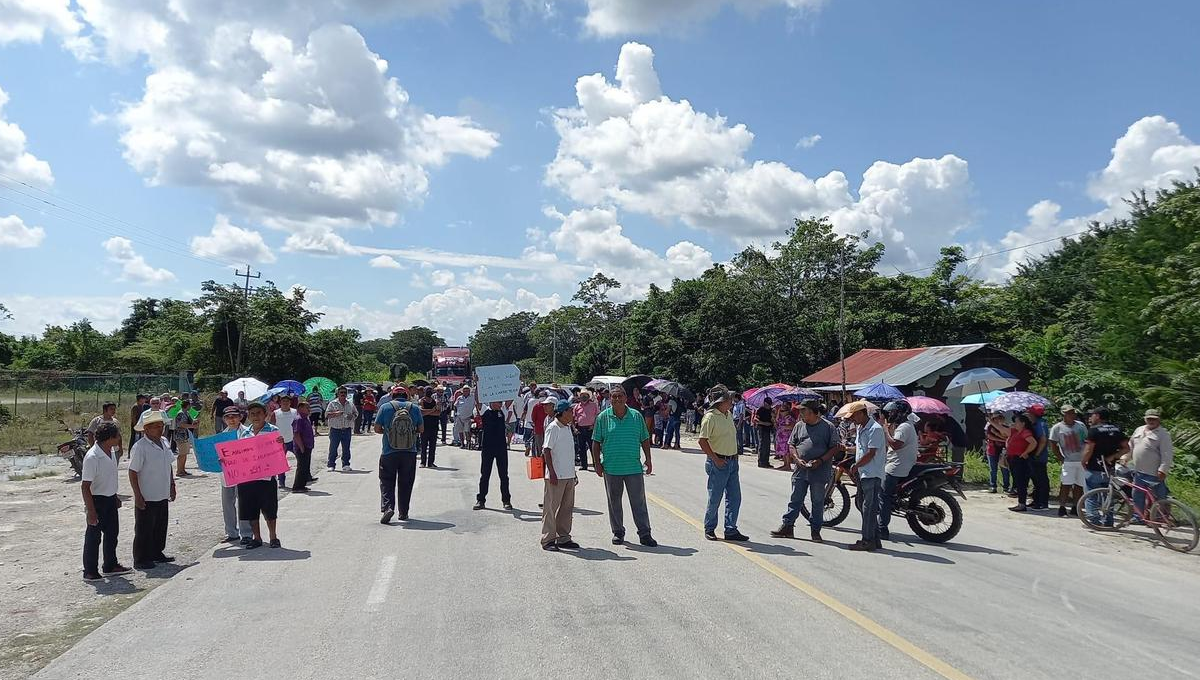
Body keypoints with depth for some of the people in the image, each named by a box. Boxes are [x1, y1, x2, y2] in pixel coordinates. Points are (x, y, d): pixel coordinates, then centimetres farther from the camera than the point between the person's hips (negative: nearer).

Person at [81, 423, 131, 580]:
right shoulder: (92, 457, -25)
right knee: (93, 537, 4)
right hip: (97, 500, -8)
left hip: (110, 499, 9)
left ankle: (111, 566, 30)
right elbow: (85, 486, -23)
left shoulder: (112, 451, 1)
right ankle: (90, 571, 16)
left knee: (112, 533, 17)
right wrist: (90, 510, -23)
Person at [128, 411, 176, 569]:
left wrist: (172, 486, 17)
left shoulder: (165, 442, 6)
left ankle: (157, 552, 33)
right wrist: (138, 496, -18)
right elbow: (133, 473, -17)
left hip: (162, 496, 7)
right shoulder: (140, 447, -18)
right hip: (146, 498, -7)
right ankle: (140, 559, 15)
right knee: (144, 529, 4)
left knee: (161, 526, 18)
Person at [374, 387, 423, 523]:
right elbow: (421, 429, 5)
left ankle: (387, 507, -13)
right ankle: (403, 513, 16)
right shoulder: (415, 408, 1)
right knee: (405, 483, 12)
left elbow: (377, 428, -1)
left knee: (387, 481, 7)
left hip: (389, 452, -1)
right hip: (410, 452, 2)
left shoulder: (385, 407, -2)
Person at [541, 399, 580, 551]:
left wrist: (574, 473, 21)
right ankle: (548, 540, 7)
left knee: (567, 508, 12)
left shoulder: (568, 427, 14)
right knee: (551, 508, 0)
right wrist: (552, 473, -19)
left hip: (569, 475, 8)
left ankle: (563, 538, 22)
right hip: (556, 476, -8)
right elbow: (547, 451, -14)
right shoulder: (553, 428, -11)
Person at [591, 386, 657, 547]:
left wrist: (648, 460, 4)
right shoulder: (603, 417, -1)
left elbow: (645, 440, 9)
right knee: (614, 502, 10)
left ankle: (645, 534, 8)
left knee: (639, 502, 2)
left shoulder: (636, 416, 3)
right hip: (611, 468, 0)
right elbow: (596, 442, 2)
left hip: (634, 467, 0)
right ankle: (618, 533, 23)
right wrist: (597, 463, -2)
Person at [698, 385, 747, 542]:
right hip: (718, 463, -8)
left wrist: (734, 455, 14)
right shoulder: (710, 417, -14)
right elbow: (702, 441, -17)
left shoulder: (729, 415, 11)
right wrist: (715, 459, -18)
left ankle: (731, 530, 17)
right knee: (715, 499, 2)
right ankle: (709, 529, 18)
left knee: (734, 498, 8)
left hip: (732, 462, 8)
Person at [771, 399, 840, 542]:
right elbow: (791, 445, 11)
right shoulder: (799, 426, 8)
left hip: (819, 472, -3)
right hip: (800, 470, 3)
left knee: (817, 502, 6)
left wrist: (820, 460, -14)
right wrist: (797, 459, -6)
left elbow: (835, 448, -4)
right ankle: (787, 527, 11)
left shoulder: (828, 427, -4)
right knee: (795, 500, 5)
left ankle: (815, 530, 17)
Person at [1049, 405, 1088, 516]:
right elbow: (1053, 445, -1)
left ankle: (1075, 508, 18)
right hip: (1068, 461, -4)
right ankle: (1062, 507, -2)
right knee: (1066, 484, -10)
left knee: (1079, 486, 7)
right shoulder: (1057, 427, -2)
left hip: (1082, 460, 4)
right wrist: (1061, 458, -7)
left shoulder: (1080, 425, 9)